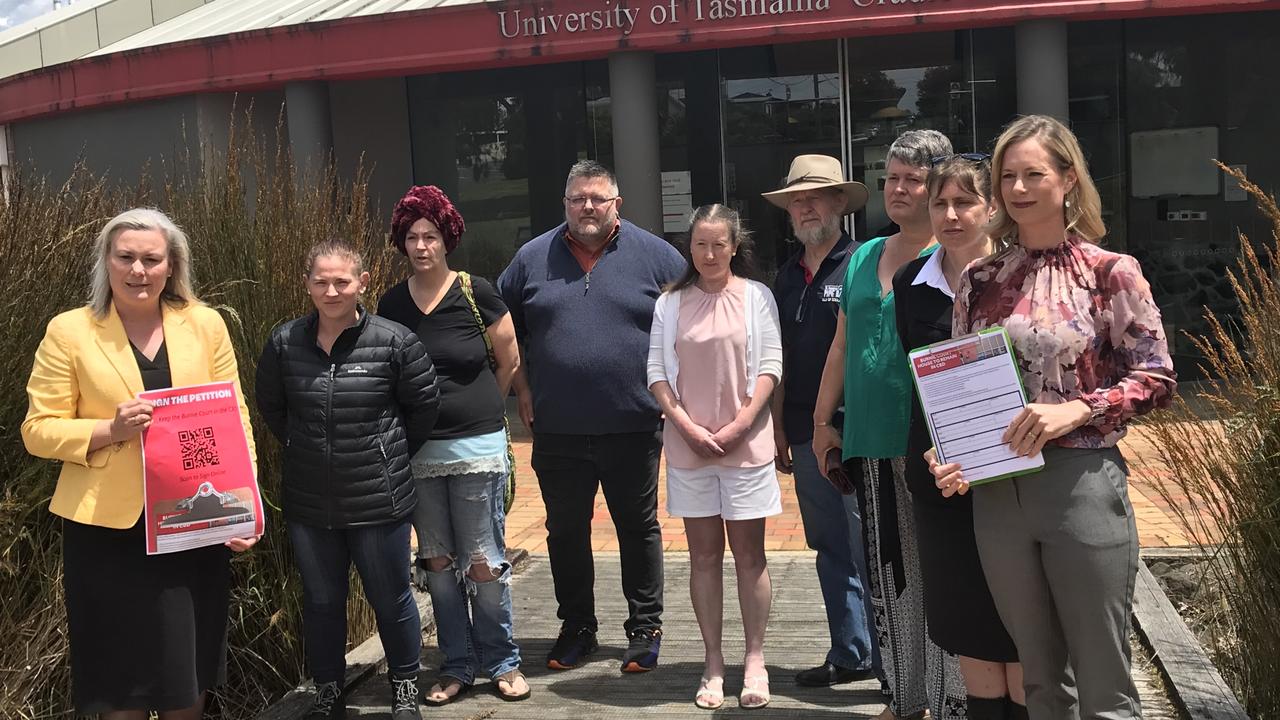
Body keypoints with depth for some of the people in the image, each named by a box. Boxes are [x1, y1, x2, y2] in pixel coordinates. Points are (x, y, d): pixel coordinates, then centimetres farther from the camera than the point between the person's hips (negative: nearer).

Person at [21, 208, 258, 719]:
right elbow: (39, 430, -1)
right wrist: (111, 430, -18)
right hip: (107, 529, -2)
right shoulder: (69, 331, -2)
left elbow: (234, 419, 6)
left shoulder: (205, 324, 3)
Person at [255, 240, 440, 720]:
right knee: (321, 602, 16)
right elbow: (270, 404, 14)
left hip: (379, 501, -3)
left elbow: (424, 404, 1)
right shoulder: (284, 342, -3)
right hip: (309, 504, 3)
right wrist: (304, 447, 12)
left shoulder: (394, 342, -12)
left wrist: (391, 454, 5)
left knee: (391, 599, 10)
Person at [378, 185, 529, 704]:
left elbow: (509, 362, 5)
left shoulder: (476, 293, -5)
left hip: (477, 447, -3)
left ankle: (502, 662, 17)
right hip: (418, 452, 3)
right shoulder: (392, 304, 4)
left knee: (484, 563, 0)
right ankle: (457, 666, 23)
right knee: (436, 562, 10)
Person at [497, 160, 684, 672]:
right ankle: (576, 629, 27)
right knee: (565, 532, 12)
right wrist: (522, 392, 6)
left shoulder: (656, 256, 1)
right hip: (557, 431, 2)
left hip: (634, 426, -2)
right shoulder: (533, 258, 7)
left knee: (639, 529, 9)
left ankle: (645, 630, 22)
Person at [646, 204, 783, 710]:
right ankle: (713, 663, 14)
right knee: (703, 554, 7)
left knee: (749, 553, 3)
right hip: (689, 444, 2)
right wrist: (688, 426, -8)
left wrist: (738, 426, -11)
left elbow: (770, 366, -2)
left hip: (746, 442, -2)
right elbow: (657, 372, 4)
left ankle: (755, 662, 12)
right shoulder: (670, 303, 5)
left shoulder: (755, 297, 1)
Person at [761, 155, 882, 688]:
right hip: (807, 435, 7)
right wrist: (779, 428, 13)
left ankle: (888, 654, 11)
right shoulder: (788, 276, 14)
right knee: (830, 549, 13)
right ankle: (850, 654, 24)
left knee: (866, 547, -1)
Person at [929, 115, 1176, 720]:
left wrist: (1076, 409, -19)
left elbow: (1157, 378, -5)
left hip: (1082, 481, -4)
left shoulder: (1111, 272, -4)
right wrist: (946, 453, -3)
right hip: (996, 490, 4)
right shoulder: (979, 279, 7)